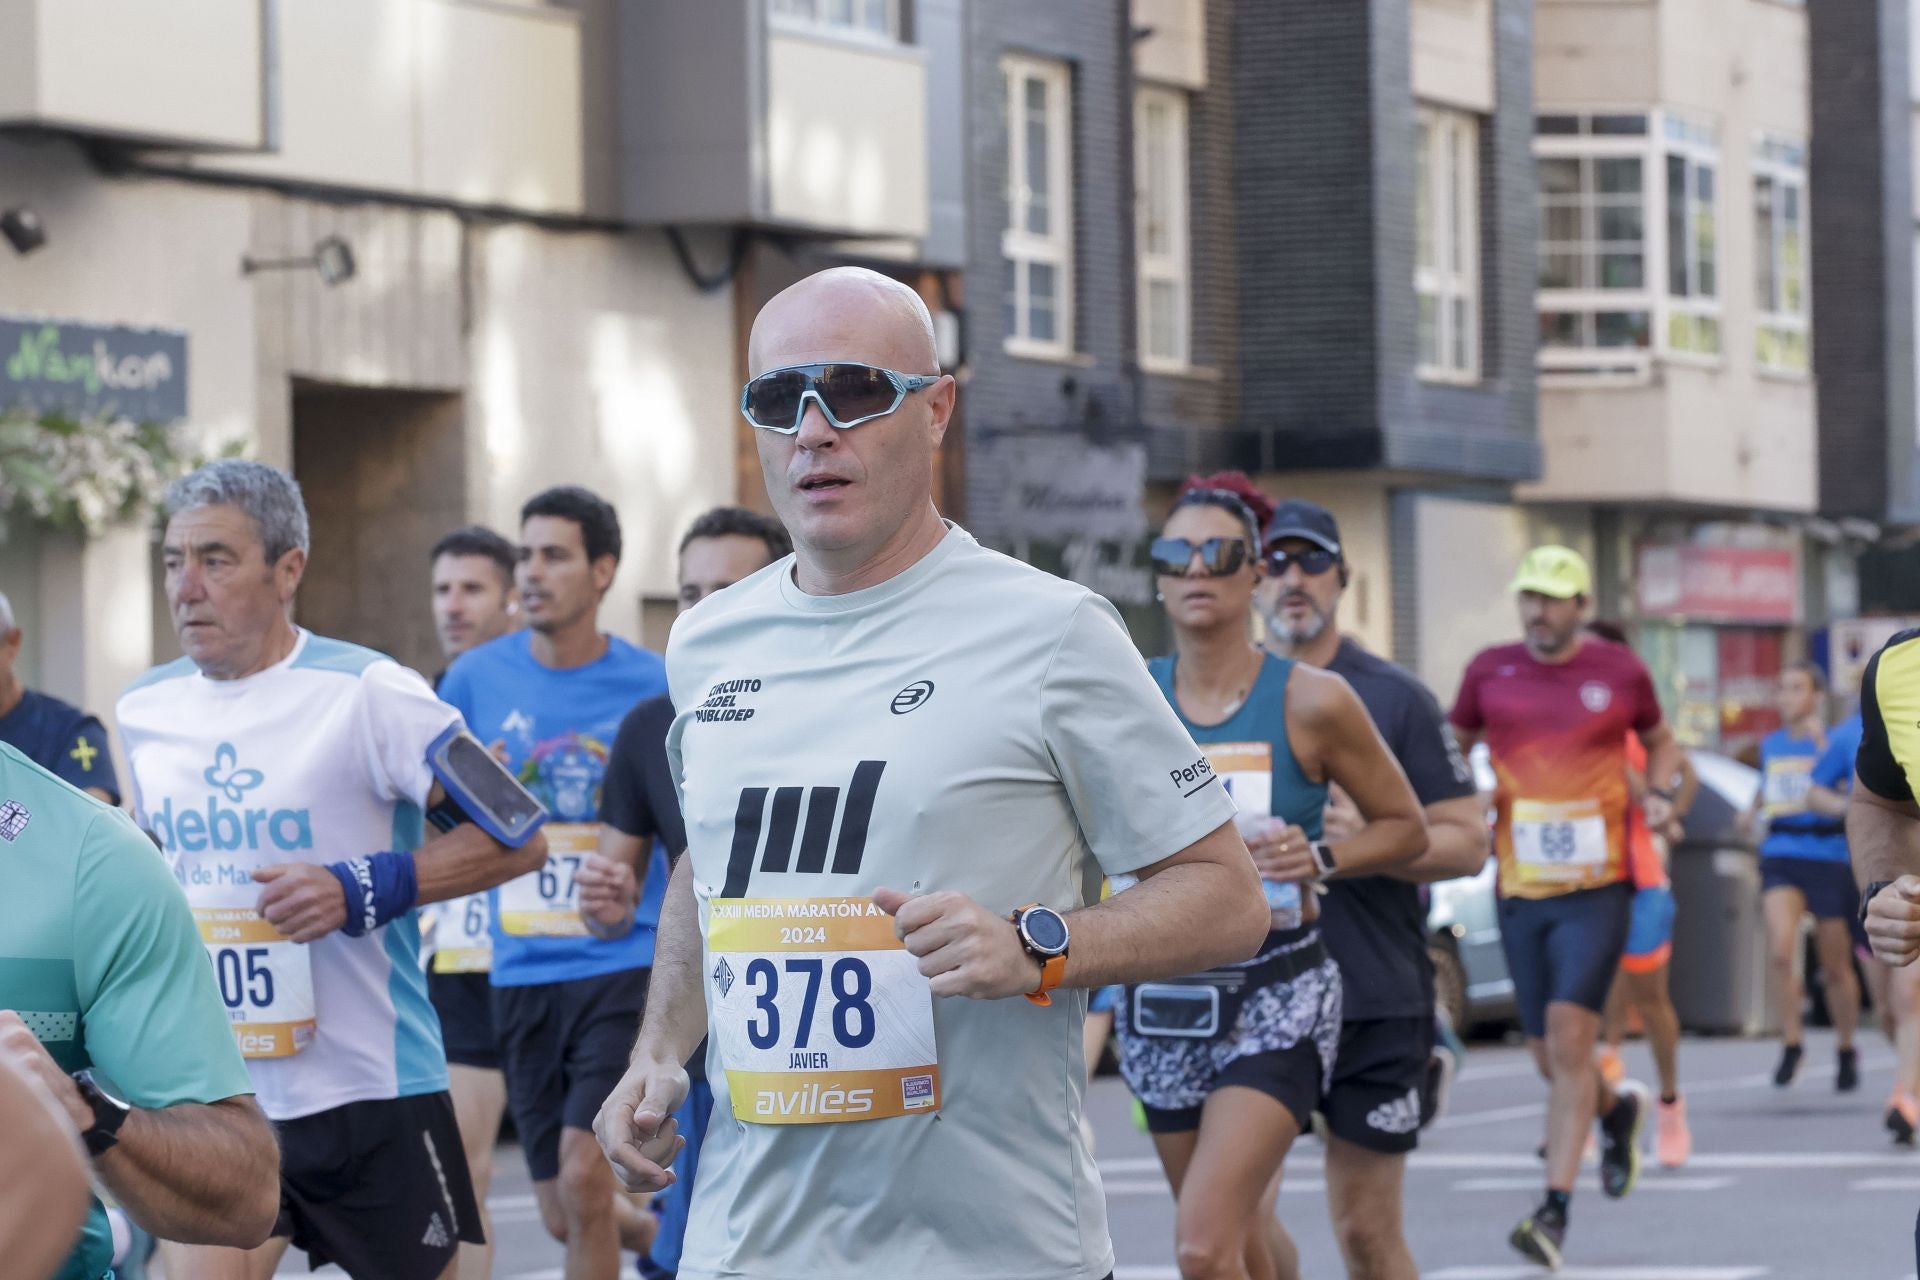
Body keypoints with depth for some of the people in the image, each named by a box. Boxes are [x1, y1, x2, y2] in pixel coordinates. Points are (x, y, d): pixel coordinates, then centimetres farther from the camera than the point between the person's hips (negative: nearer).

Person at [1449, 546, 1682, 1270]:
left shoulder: (1619, 670, 2)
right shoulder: (1489, 671, 5)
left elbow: (1660, 740, 17)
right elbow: (1454, 747, 18)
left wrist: (1660, 794, -2)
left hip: (1597, 888, -3)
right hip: (1520, 889, 3)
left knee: (1569, 1035, -17)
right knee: (1548, 1056, 9)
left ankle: (1555, 1209, -18)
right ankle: (1617, 1111, 44)